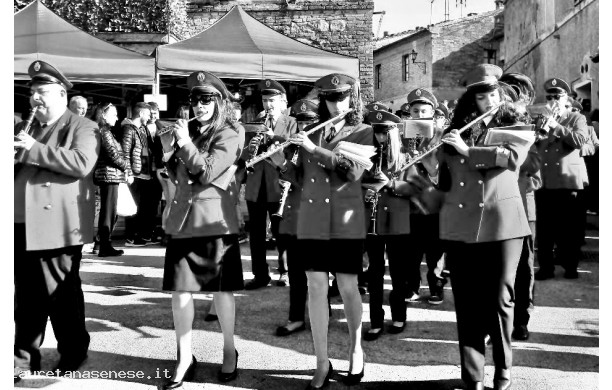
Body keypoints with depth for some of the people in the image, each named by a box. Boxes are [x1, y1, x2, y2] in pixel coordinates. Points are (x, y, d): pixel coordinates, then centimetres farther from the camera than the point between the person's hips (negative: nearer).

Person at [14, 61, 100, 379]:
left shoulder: (82, 127, -2)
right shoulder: (24, 128, 20)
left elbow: (82, 163, -20)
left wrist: (35, 149, -19)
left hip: (57, 226, -6)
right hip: (22, 225, 6)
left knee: (62, 296, 3)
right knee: (27, 296, 12)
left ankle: (72, 356, 18)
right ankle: (25, 358, 22)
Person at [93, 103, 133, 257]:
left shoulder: (104, 131, 18)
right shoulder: (105, 132, -11)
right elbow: (114, 155, -16)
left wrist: (126, 171, 8)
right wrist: (127, 168, -4)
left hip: (109, 175, 9)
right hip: (109, 174, -9)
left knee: (109, 211, 12)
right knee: (108, 211, -5)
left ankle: (105, 244, 17)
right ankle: (105, 247, 0)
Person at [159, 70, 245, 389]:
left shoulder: (230, 135, -3)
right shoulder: (188, 130, 13)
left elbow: (207, 173, -13)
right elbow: (177, 176, 17)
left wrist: (186, 143, -16)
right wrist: (167, 151, 1)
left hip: (215, 221, -5)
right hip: (182, 219, 5)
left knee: (222, 290, 6)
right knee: (180, 291, 3)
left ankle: (229, 352, 24)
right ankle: (184, 359, 15)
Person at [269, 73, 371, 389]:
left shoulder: (363, 132, 3)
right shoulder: (311, 133, 12)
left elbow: (354, 171, -14)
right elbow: (301, 178, 12)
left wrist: (315, 149, -17)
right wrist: (282, 164, -6)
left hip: (346, 221, -3)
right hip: (311, 220, 3)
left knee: (347, 288, 3)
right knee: (316, 289, 2)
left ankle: (355, 350, 27)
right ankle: (322, 364, 11)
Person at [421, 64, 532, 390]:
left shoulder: (516, 127, 7)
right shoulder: (455, 131, 12)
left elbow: (513, 157, -16)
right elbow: (444, 182, 12)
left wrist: (468, 150, -15)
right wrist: (431, 165, -7)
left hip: (501, 223, -2)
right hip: (459, 225, 2)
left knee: (498, 301, 2)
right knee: (466, 303, 4)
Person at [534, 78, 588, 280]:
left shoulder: (577, 118, 8)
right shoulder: (540, 119, 18)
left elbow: (580, 140, -11)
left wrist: (556, 126, -12)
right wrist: (541, 128, -4)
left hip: (568, 180, -2)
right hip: (543, 181, 3)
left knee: (569, 227, 3)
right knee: (544, 227, 0)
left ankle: (570, 266, 14)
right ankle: (545, 266, 8)